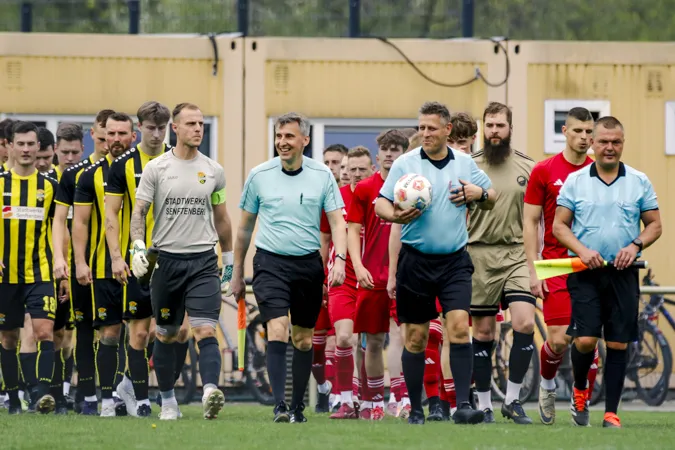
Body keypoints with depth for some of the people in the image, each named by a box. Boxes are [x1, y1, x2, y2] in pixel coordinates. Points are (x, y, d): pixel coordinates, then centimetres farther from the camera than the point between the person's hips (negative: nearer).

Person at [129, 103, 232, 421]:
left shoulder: (213, 171, 8)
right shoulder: (156, 168, 1)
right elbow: (139, 212, -1)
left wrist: (229, 259, 19)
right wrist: (138, 246, -17)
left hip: (203, 261, 0)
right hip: (166, 260, 0)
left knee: (206, 330, -17)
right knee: (166, 335, 9)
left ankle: (210, 392, -31)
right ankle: (168, 401, 21)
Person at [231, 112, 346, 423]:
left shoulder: (322, 176, 1)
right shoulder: (259, 175, 1)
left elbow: (337, 222, 1)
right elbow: (245, 227, 11)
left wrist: (340, 259, -16)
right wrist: (237, 273, 14)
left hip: (308, 264, 2)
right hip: (270, 262, -2)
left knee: (303, 339, 8)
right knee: (277, 331, -18)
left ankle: (298, 406, 20)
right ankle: (279, 406, -22)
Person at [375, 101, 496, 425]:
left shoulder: (464, 164, 7)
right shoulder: (405, 164, -1)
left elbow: (491, 199, 17)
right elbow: (380, 204, -1)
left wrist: (479, 194, -6)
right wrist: (395, 215, -23)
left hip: (454, 261, 1)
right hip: (416, 261, -1)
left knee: (459, 327, -14)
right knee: (415, 337, 4)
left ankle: (463, 405, -16)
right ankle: (415, 409, 14)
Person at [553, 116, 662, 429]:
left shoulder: (639, 182, 7)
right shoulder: (575, 181, 5)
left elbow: (654, 224, 10)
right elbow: (559, 225, 4)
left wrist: (636, 246, -10)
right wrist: (582, 250, -13)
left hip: (623, 274, 1)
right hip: (585, 273, -1)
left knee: (618, 344, -1)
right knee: (585, 339, -11)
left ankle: (611, 413, 5)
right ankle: (579, 390, 18)